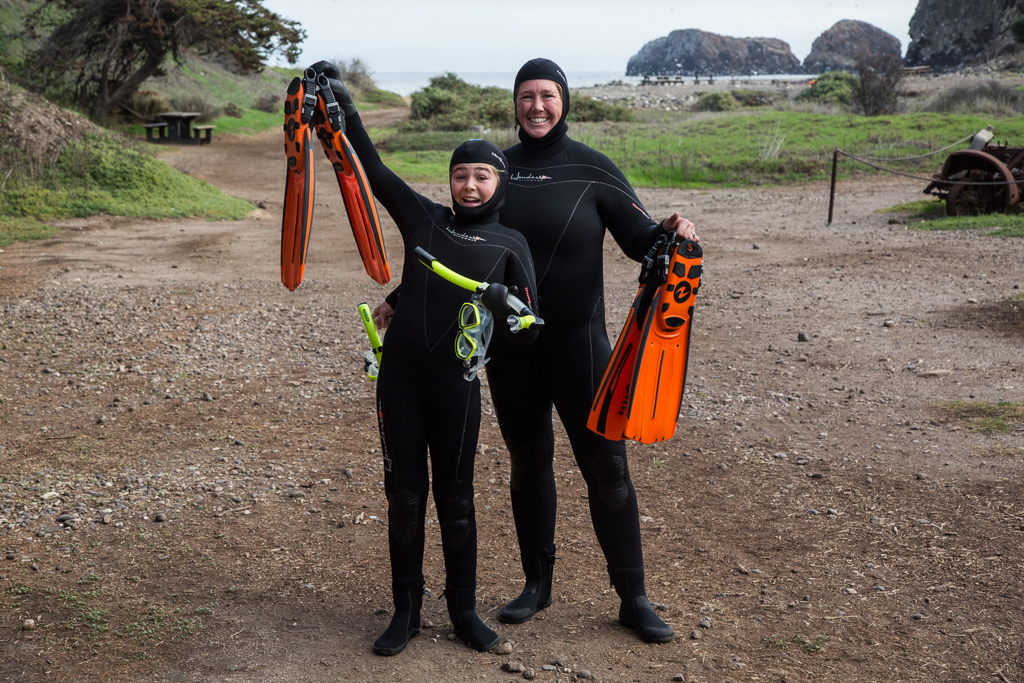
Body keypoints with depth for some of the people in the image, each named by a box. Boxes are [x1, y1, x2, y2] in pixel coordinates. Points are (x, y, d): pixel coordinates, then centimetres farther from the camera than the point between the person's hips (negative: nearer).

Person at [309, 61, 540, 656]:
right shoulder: (424, 219, 10)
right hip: (400, 373, 2)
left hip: (457, 382, -2)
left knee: (455, 499, 7)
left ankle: (464, 610, 23)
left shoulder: (509, 244, 5)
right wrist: (345, 107, 2)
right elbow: (375, 171, 8)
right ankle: (406, 612, 21)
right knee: (404, 496, 8)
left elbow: (529, 334, 0)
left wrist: (507, 310, -21)